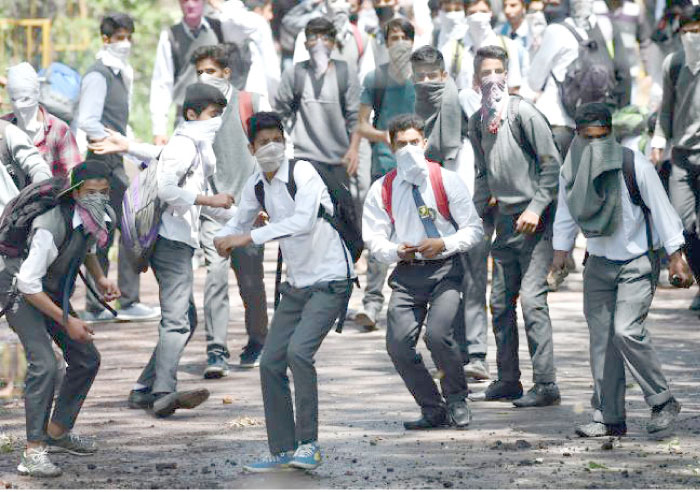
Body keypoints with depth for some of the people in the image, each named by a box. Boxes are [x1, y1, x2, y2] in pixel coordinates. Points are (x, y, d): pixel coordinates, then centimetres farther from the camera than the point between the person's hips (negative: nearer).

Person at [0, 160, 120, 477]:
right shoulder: (52, 226, -34)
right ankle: (33, 453, -23)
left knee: (86, 359, 10)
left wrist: (100, 279, 3)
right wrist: (66, 321, -27)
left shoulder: (102, 217, -8)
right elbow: (28, 283, -30)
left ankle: (58, 431, 27)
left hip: (54, 294, 9)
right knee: (44, 365, -23)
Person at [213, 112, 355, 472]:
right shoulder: (256, 186, 4)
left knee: (298, 350, -25)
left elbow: (303, 222, -32)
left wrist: (249, 237, -34)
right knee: (270, 363, 5)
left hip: (330, 280, -8)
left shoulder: (303, 172, -17)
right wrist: (223, 239, -4)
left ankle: (308, 443, -16)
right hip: (297, 284, 8)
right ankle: (282, 450, 15)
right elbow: (240, 221, 21)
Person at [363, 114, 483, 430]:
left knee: (438, 333, -23)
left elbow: (473, 229, 2)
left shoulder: (446, 181, 0)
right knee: (398, 344, -10)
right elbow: (373, 238, 7)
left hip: (445, 268, -3)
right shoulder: (382, 190, 4)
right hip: (407, 273, 3)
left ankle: (457, 401, 1)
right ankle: (433, 410, 8)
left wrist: (444, 245, -15)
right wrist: (397, 252, -14)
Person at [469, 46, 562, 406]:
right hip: (506, 219, 7)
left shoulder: (522, 112, -10)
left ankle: (545, 385, -12)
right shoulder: (477, 122, 10)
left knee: (531, 297, -13)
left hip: (535, 218, -7)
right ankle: (508, 380, 17)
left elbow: (552, 164, -10)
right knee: (500, 301, 8)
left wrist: (536, 208, -17)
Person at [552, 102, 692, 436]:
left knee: (627, 331, -19)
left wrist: (676, 257, -11)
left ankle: (663, 402, -5)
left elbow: (661, 209, -10)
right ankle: (609, 418, 6)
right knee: (601, 339, 1)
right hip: (599, 264, 5)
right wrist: (560, 253, 10)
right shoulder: (570, 171, -1)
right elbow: (566, 215, 14)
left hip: (638, 263, -5)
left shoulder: (635, 166, -14)